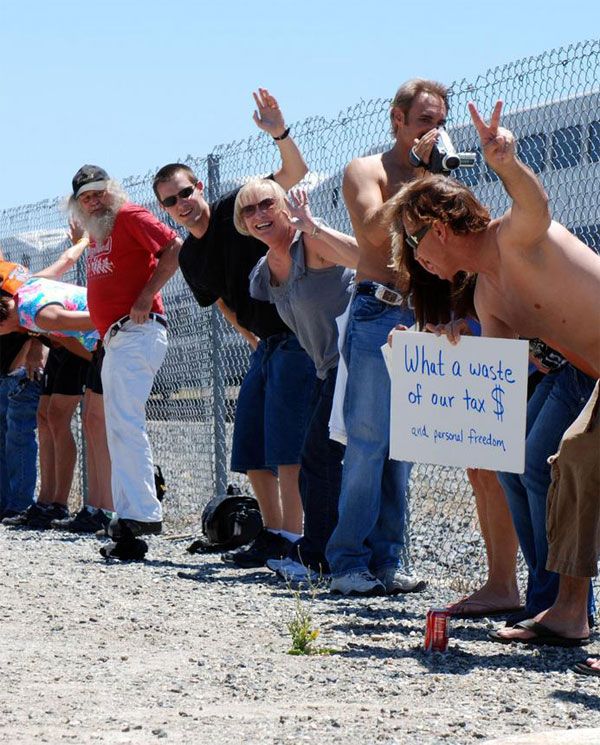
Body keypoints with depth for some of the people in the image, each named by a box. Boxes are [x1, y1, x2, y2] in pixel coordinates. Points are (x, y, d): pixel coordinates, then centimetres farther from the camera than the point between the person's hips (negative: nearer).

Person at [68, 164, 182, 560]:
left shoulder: (130, 216, -5)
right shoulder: (97, 233, 21)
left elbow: (176, 247, -17)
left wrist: (146, 296, -20)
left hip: (137, 332, -10)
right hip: (114, 341, 10)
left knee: (125, 424, -21)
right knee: (119, 433, 9)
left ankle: (141, 513, -26)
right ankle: (128, 522, 11)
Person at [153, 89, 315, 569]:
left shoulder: (237, 209, -9)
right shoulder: (189, 258, 10)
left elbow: (295, 172, -21)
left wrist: (280, 134, -37)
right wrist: (254, 338, 18)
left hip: (296, 336, -9)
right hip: (266, 345, 9)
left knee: (285, 446, -15)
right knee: (251, 451, 12)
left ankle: (293, 540, -15)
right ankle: (273, 535, 22)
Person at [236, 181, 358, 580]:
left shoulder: (310, 243, -13)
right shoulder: (262, 273, 13)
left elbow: (365, 258, -30)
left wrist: (311, 226, -31)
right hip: (328, 368, 10)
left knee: (319, 455, -8)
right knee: (316, 460, 10)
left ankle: (315, 555, 0)